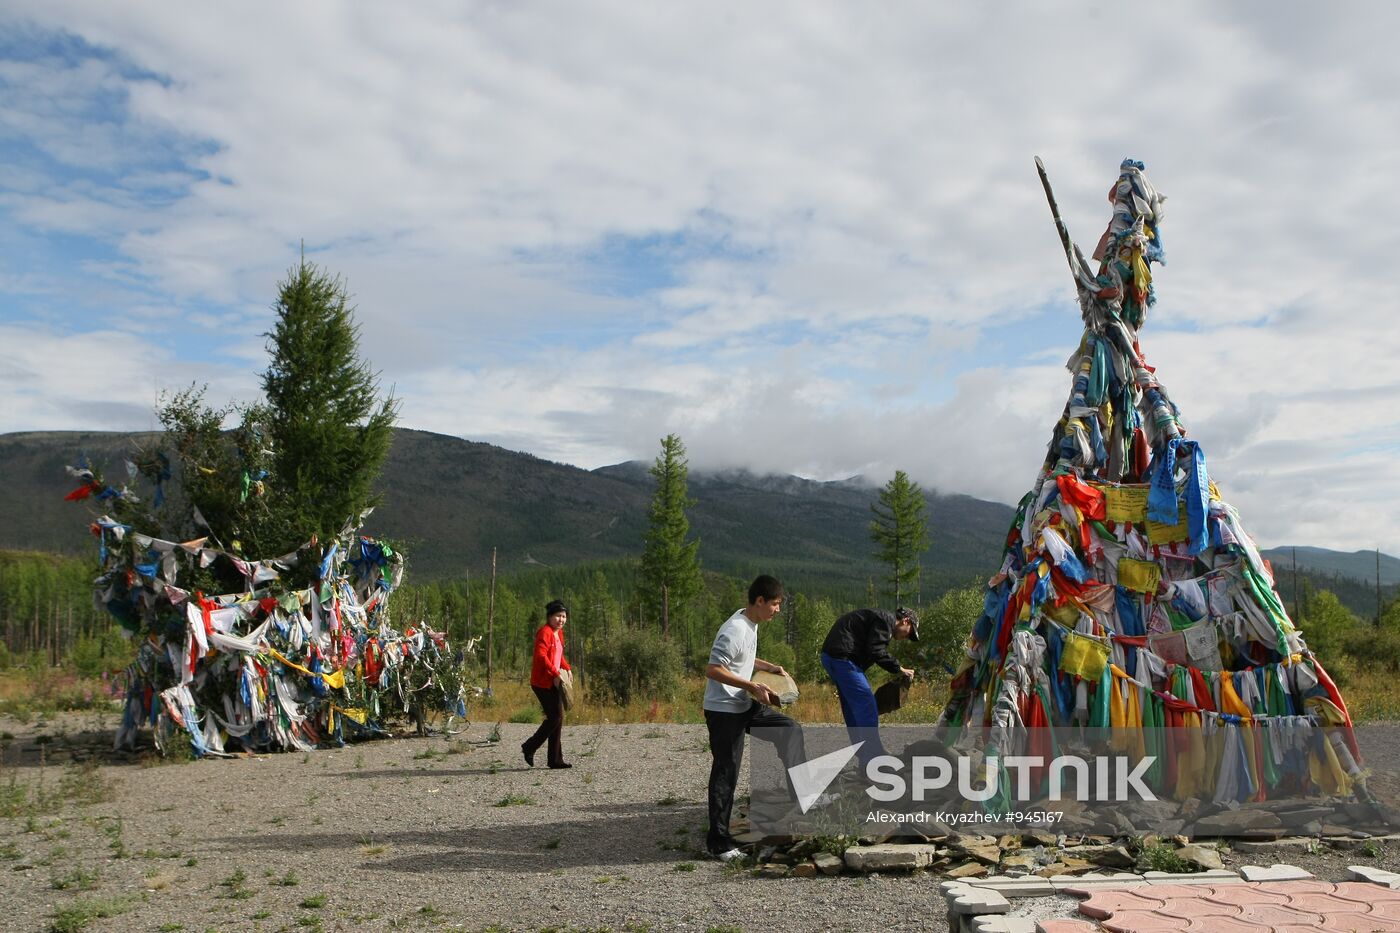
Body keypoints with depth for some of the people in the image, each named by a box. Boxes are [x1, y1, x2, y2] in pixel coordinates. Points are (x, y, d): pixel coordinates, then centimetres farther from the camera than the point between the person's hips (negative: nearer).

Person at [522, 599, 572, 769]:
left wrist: (567, 668, 11)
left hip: (554, 682, 10)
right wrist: (555, 674, -25)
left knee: (557, 718, 9)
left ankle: (556, 760, 14)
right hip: (543, 682, -10)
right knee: (555, 717, -9)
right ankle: (529, 747, 5)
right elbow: (541, 656, -24)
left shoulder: (559, 633, 16)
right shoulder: (545, 632, -14)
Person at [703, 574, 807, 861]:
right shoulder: (735, 630, -23)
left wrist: (770, 667, 13)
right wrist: (753, 686, -26)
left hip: (745, 705, 9)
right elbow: (713, 670, -27)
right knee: (725, 773, -3)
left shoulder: (751, 624, 8)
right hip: (724, 710, -9)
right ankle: (718, 841, 6)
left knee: (790, 729, 13)